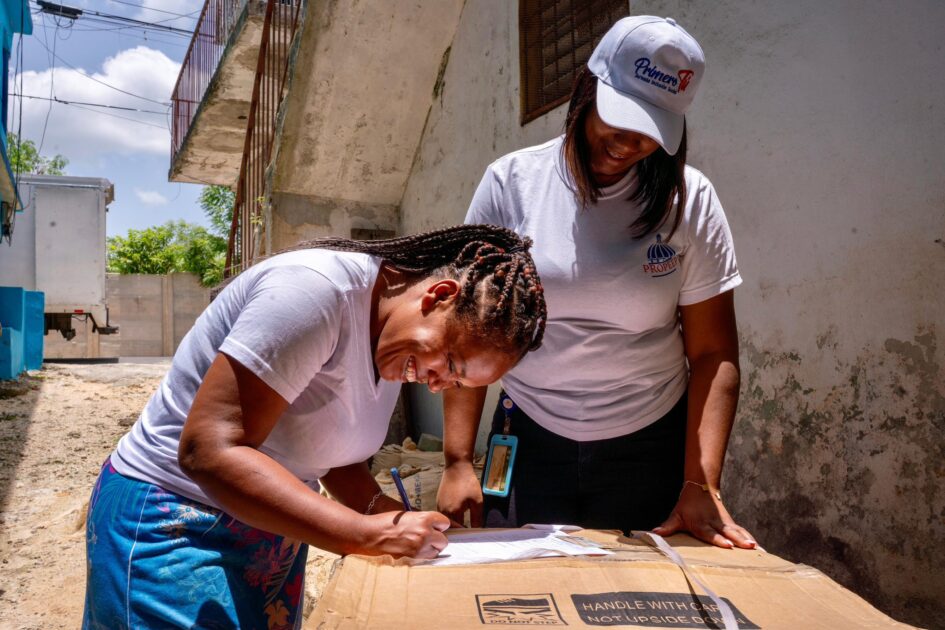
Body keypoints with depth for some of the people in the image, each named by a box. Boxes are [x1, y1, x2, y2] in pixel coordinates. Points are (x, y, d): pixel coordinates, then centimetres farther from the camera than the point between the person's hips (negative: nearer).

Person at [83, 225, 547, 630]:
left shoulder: (394, 346, -2)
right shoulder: (321, 288, -28)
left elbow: (329, 448, 6)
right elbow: (208, 450, -32)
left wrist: (383, 510, -12)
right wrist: (367, 533, -33)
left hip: (270, 530, 7)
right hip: (175, 523, -7)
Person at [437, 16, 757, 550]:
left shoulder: (689, 199, -6)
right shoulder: (512, 182, -6)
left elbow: (713, 353, -6)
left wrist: (700, 485, -14)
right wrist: (458, 461, -9)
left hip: (651, 446, 0)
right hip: (528, 442, 0)